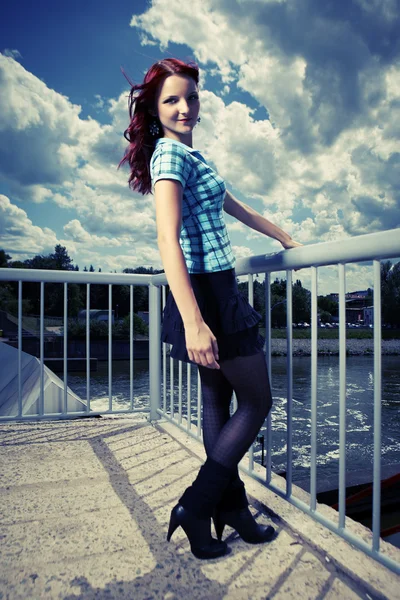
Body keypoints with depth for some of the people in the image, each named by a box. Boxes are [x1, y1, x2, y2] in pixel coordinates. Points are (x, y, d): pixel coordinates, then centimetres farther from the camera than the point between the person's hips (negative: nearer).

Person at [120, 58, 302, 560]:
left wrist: (287, 240, 30)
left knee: (218, 398, 14)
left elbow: (236, 208, 27)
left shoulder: (191, 155, 20)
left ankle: (231, 508, 30)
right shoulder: (170, 154, -11)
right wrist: (193, 323, -32)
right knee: (256, 401, 2)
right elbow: (168, 240, -24)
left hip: (213, 291, 10)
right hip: (207, 292, -10)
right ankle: (195, 506, 8)